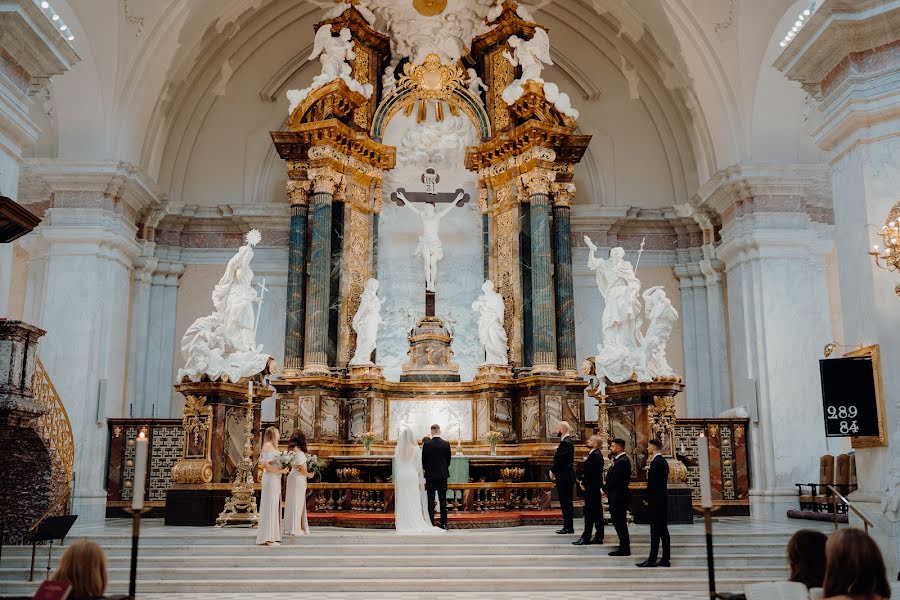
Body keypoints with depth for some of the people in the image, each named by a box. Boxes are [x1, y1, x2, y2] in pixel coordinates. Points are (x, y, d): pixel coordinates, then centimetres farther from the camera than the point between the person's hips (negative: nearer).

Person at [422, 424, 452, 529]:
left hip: (430, 475, -1)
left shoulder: (426, 444, -8)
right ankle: (444, 523, 5)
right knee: (443, 500, 5)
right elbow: (448, 459, 6)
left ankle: (431, 523, 3)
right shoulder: (446, 444, -3)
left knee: (431, 500, 3)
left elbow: (423, 460, -1)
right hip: (443, 475, 2)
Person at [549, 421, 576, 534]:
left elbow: (560, 460, -21)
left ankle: (568, 527, -1)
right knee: (566, 502, 13)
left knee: (566, 502, -5)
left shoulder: (565, 443, -17)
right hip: (567, 476, 10)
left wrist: (552, 471, -7)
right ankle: (568, 526, 18)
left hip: (564, 477, -10)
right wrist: (555, 471, 10)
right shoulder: (568, 441, 15)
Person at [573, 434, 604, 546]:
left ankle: (586, 537, -2)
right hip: (596, 488, 10)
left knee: (589, 513, -5)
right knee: (597, 513, 11)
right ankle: (599, 537, 16)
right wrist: (583, 481, 8)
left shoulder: (594, 456, -18)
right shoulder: (597, 455, 14)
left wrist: (583, 483, -8)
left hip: (592, 488, -10)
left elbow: (589, 472, -20)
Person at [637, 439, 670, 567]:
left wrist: (647, 499, -8)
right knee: (663, 530, 11)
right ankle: (665, 559, 14)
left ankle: (652, 559, -4)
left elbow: (652, 483, -19)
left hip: (655, 501, -9)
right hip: (663, 500, 9)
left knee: (655, 530, -7)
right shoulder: (663, 461, 13)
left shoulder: (655, 462, -17)